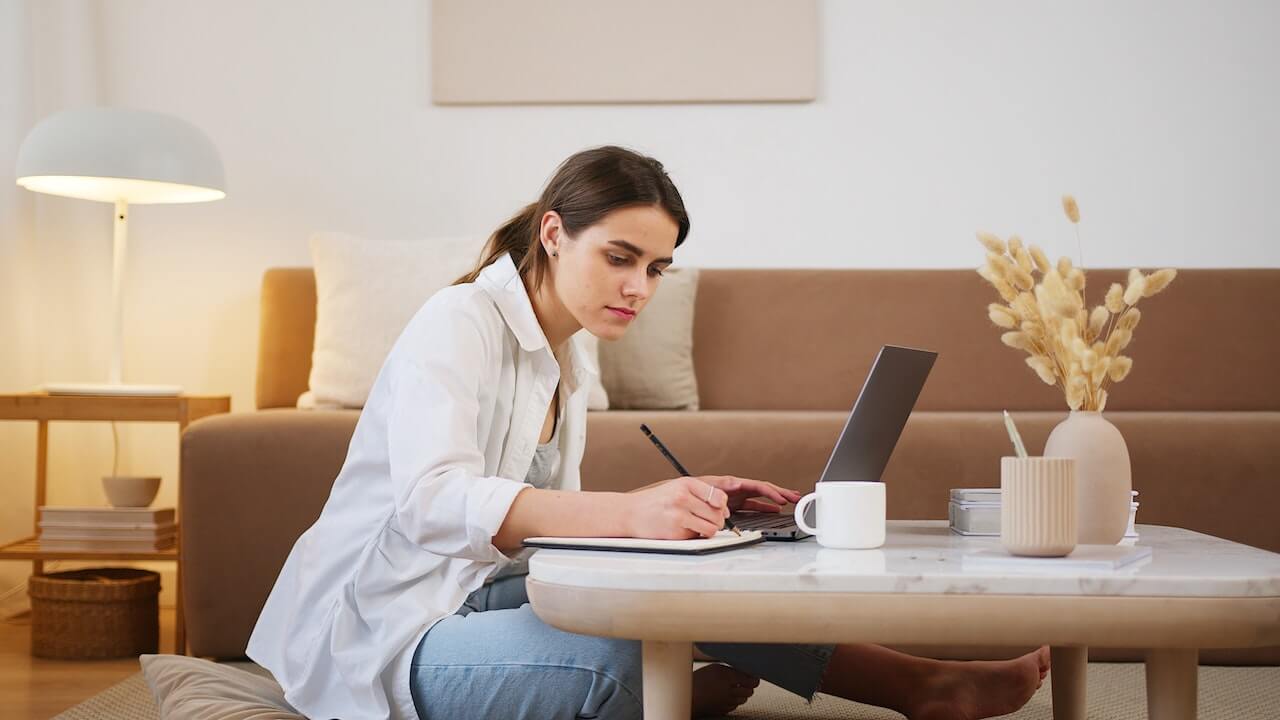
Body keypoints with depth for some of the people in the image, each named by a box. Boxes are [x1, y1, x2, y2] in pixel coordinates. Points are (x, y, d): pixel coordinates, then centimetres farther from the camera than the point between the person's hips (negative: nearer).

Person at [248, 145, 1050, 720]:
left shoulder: (571, 366, 12)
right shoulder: (459, 324, -15)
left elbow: (541, 515, 5)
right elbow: (433, 503, -31)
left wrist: (682, 502, -10)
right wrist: (630, 511, -44)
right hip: (382, 638, -8)